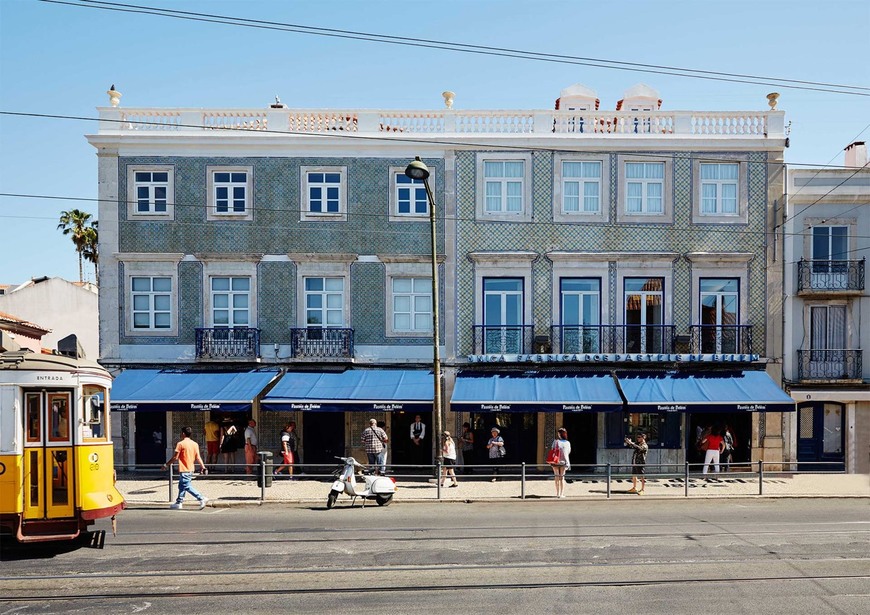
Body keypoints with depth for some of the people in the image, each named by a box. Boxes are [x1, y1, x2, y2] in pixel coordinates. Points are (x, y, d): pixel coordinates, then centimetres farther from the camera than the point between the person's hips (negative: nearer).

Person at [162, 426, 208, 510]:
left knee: (187, 487, -6)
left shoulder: (180, 444, -11)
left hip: (184, 470, -7)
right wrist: (203, 467, 6)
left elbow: (175, 458, -11)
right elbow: (198, 457, 3)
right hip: (191, 469, 8)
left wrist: (166, 464, 0)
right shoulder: (195, 444, 6)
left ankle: (202, 499, -16)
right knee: (182, 486, 17)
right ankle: (179, 502, 23)